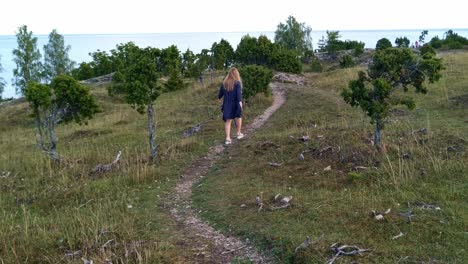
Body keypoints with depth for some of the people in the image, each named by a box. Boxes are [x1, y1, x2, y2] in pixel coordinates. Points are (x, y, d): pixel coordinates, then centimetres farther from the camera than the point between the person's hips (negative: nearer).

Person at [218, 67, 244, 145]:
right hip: (235, 103, -3)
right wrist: (240, 102, -27)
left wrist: (219, 98, 33)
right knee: (238, 117, 22)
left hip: (227, 104, 3)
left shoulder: (224, 82, 2)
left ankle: (228, 138, -3)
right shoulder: (237, 82, -10)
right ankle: (238, 133, 34)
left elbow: (221, 92, 14)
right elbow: (239, 93, -21)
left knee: (228, 121, 4)